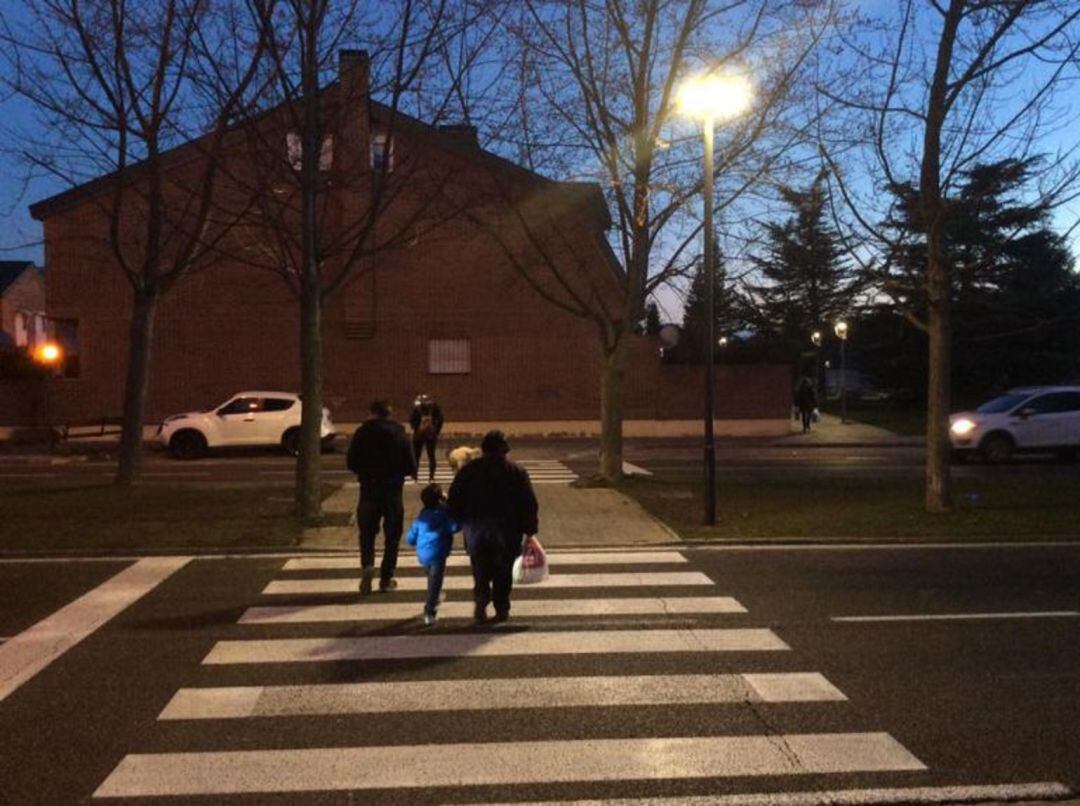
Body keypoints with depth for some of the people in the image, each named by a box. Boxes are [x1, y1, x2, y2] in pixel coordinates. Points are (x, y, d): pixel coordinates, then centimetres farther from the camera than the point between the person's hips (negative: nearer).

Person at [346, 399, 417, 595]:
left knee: (367, 531, 11)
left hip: (369, 489, 0)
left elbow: (351, 462, -1)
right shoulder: (399, 433, -4)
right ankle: (386, 578, 11)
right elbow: (410, 464, -6)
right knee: (392, 535, 10)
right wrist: (411, 472, 16)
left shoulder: (362, 433, -3)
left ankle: (367, 565, -14)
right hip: (393, 489, 0)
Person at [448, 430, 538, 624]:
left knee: (481, 571, 11)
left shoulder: (468, 470, 2)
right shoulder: (517, 472, -1)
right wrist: (529, 530, 4)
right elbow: (529, 504, -3)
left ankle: (481, 599, -12)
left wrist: (461, 522, 15)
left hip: (476, 530, 1)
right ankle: (502, 609, 11)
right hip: (508, 531, -1)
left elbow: (454, 501, 3)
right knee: (503, 571, 11)